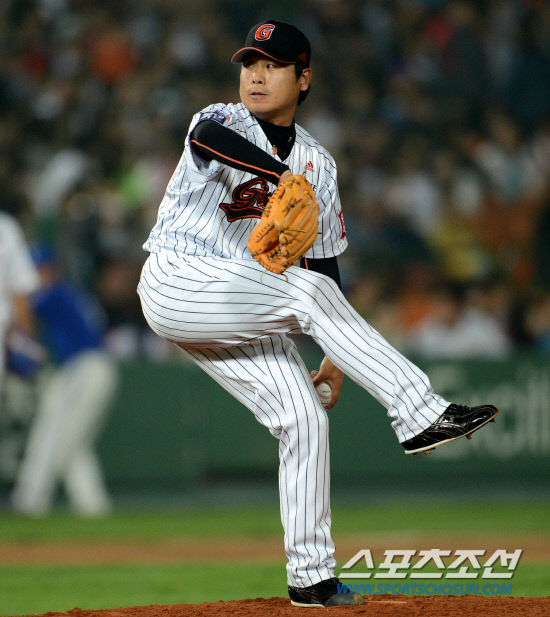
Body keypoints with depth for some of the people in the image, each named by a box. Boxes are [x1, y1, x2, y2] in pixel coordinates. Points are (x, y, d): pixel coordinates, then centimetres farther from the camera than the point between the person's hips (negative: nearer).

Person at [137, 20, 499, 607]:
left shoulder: (317, 162, 10)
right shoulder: (224, 122, -7)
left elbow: (324, 260, 14)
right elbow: (209, 137, -35)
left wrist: (338, 353, 7)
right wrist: (284, 177, -48)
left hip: (241, 310, 6)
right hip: (177, 285, -6)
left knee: (305, 417, -5)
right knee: (306, 290, -26)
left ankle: (310, 577, 3)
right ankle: (421, 415, -28)